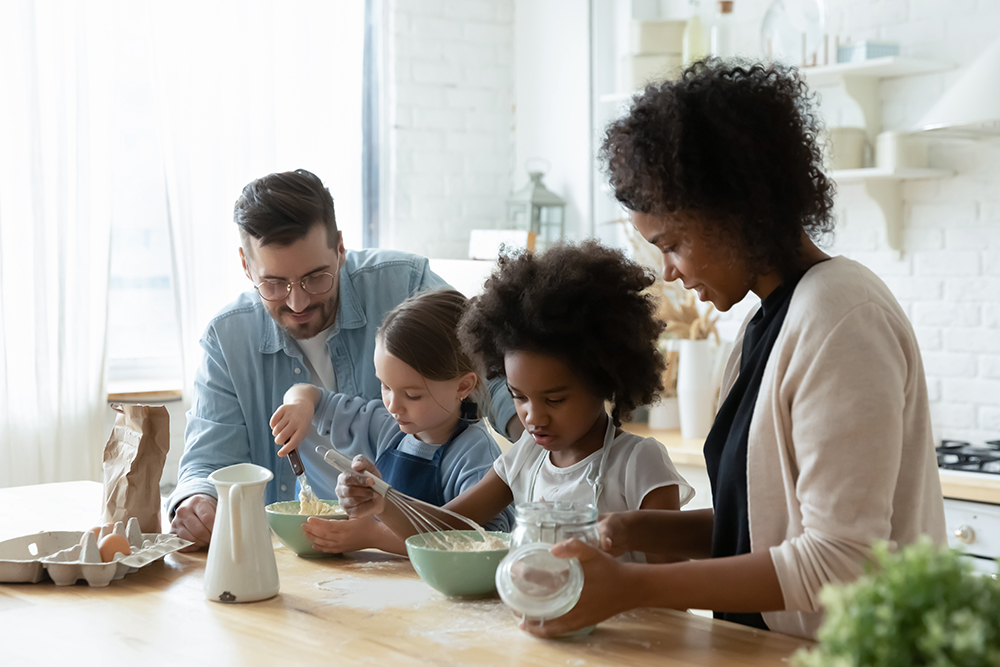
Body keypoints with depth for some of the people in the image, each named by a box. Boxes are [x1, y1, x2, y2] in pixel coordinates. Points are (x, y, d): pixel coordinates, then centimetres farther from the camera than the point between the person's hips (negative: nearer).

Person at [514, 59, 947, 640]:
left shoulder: (841, 317, -13)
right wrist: (633, 532, 2)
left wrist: (636, 587, -17)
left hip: (849, 654, -7)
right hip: (764, 643, 8)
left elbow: (840, 561, -18)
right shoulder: (766, 322, 13)